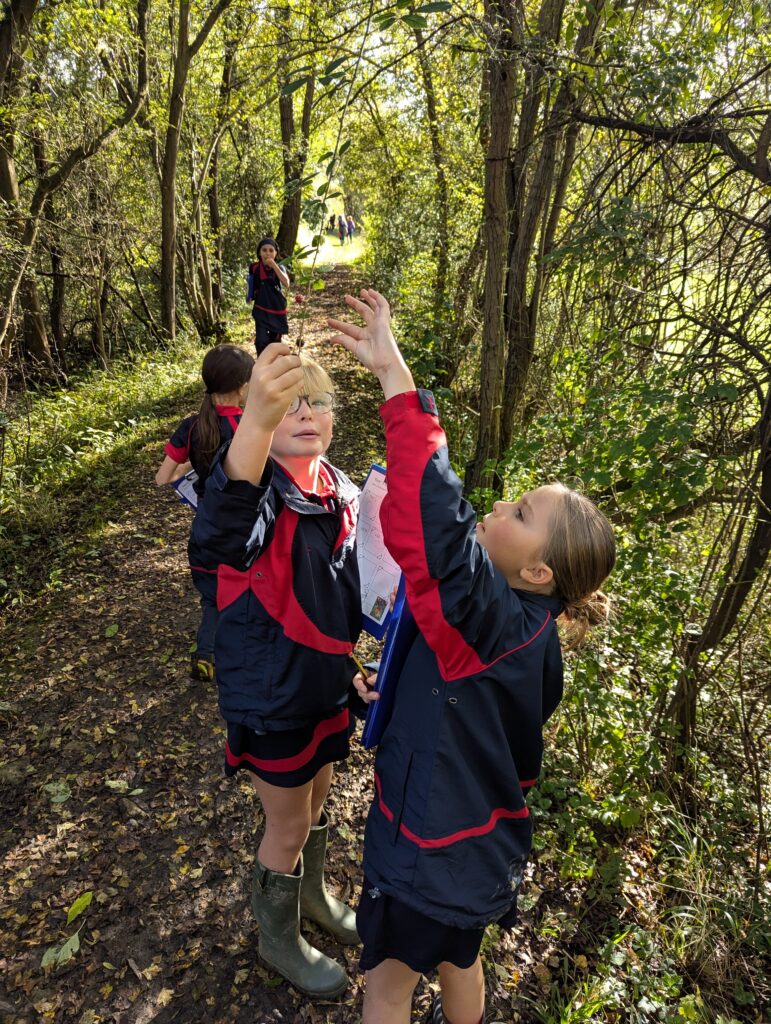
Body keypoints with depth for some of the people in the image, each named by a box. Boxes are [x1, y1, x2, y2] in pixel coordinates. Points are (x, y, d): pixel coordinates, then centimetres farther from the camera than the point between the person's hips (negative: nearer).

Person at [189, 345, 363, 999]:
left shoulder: (344, 494, -3)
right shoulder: (260, 490, -24)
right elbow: (222, 529, -51)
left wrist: (348, 662, 11)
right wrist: (256, 419, -66)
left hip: (325, 681, 6)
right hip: (270, 693, -6)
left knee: (317, 800, 27)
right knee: (289, 826, 14)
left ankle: (311, 892, 56)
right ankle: (279, 939, 43)